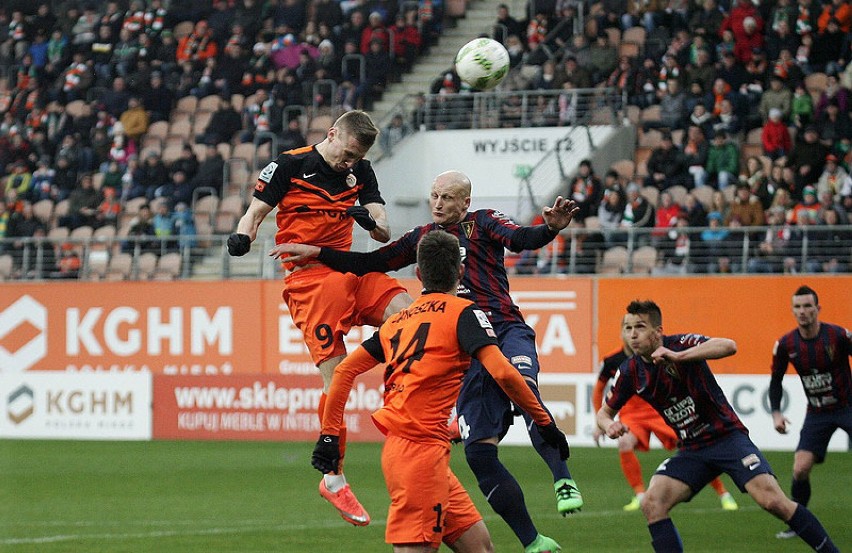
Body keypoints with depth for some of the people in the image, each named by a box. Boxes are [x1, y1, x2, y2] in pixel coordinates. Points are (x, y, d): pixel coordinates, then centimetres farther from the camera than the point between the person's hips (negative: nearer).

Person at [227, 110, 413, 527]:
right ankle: (334, 479, 2)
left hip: (352, 271, 5)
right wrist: (242, 237, -22)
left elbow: (385, 235, 7)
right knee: (336, 379, -10)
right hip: (309, 279, -5)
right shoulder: (290, 166, -1)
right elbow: (255, 212, 0)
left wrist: (372, 222, -16)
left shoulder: (361, 172, 12)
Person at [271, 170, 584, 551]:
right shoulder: (422, 237, 21)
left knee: (524, 392, -38)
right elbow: (371, 263, 27)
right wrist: (315, 253, 22)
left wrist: (551, 227, -34)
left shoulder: (483, 223, 7)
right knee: (479, 451, -6)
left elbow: (521, 240, -12)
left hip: (505, 331, -4)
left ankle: (564, 481, -41)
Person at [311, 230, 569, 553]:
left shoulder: (397, 320, 19)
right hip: (420, 445, -8)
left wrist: (329, 435, 18)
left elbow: (345, 370, 16)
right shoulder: (463, 312, -1)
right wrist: (545, 422, -5)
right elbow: (502, 372, -13)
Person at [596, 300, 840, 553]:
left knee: (772, 500, -19)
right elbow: (604, 412, 14)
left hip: (727, 435, -5)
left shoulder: (680, 344, -15)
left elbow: (729, 346, -33)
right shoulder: (630, 372, 0)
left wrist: (678, 356, -41)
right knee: (652, 503, -16)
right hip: (691, 451, 5)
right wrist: (609, 425, -11)